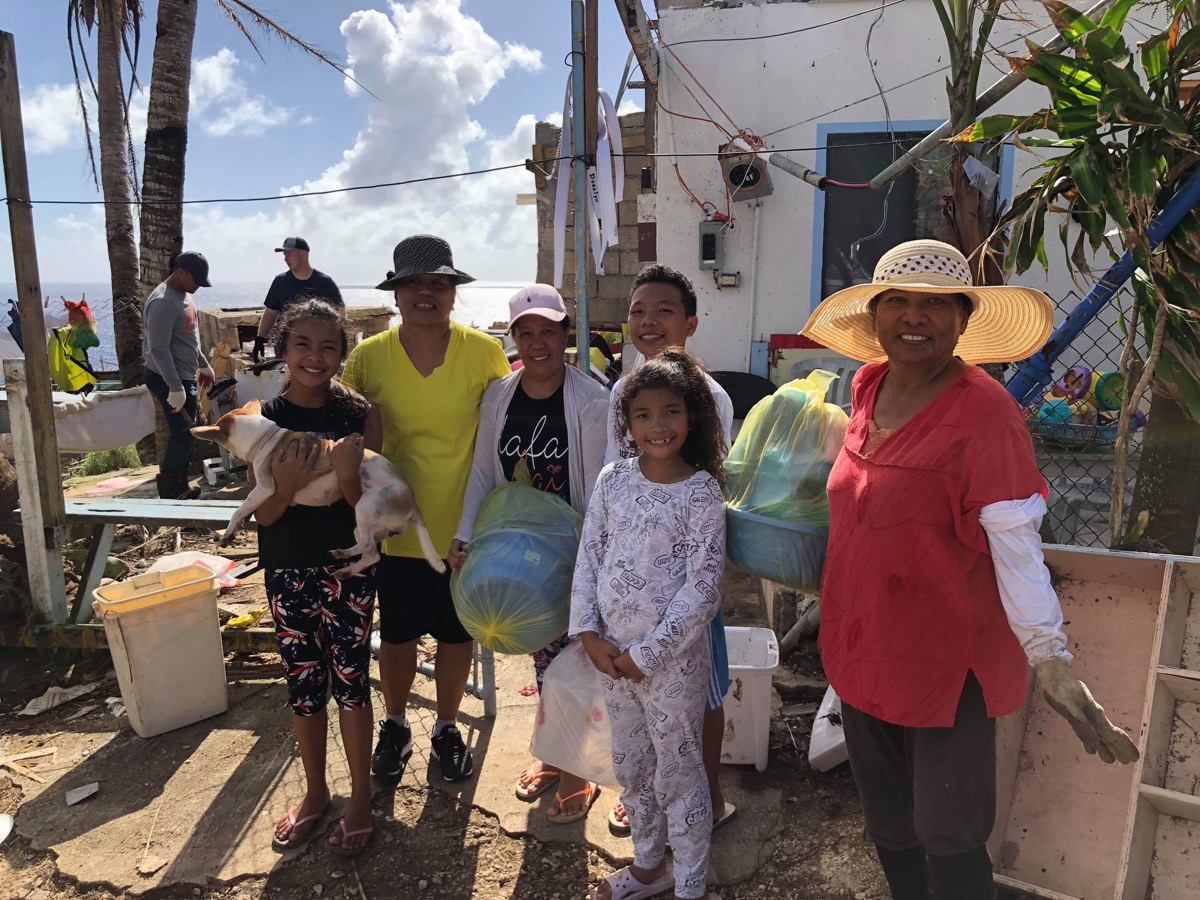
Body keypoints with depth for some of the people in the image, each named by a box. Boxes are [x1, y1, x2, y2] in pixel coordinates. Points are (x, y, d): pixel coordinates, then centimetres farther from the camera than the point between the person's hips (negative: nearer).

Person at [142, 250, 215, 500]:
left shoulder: (184, 295, 11)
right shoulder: (163, 302, -21)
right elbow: (159, 350, -25)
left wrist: (204, 365, 29)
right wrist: (175, 388, -27)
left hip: (185, 376, 10)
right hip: (169, 379, -10)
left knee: (187, 433, 15)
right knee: (183, 435, -7)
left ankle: (179, 486, 25)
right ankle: (171, 492, 3)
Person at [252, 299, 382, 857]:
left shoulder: (360, 416, -8)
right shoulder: (264, 419, -5)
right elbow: (262, 514, -5)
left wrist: (347, 477, -31)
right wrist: (286, 485, -26)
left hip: (348, 566, -2)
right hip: (288, 569, 2)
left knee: (350, 678, 5)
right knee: (302, 681, 14)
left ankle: (361, 798, 26)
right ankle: (315, 793, 35)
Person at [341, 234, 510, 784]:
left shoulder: (485, 352, -8)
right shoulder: (367, 358, -6)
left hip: (465, 527, 0)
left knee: (456, 634, 16)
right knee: (397, 635, 16)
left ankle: (446, 727, 39)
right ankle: (395, 725, 42)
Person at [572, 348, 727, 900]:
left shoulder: (700, 493, -13)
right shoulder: (613, 480, 1)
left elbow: (703, 587, -15)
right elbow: (588, 557, 4)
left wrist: (648, 653, -15)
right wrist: (589, 633, -4)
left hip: (672, 656, -5)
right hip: (611, 652, 5)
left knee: (677, 774, 9)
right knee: (629, 766, 21)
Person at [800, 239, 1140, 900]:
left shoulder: (985, 412, -20)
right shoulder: (867, 388, 0)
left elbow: (1015, 543, -23)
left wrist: (1048, 656, -30)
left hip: (947, 665, -6)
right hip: (862, 652, 7)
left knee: (948, 839, 10)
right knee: (888, 828, 24)